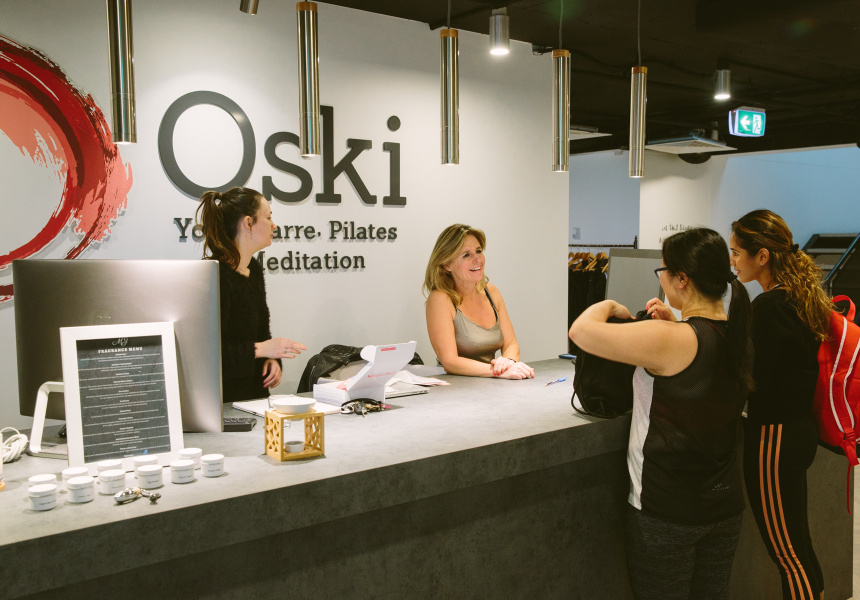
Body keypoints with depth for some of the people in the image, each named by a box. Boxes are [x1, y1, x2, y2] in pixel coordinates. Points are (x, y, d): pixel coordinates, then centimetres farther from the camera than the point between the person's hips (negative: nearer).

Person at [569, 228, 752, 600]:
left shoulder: (670, 340, -23)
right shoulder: (738, 336, 0)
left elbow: (580, 330, -21)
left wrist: (609, 305, -2)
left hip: (668, 510, -7)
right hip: (726, 503, 7)